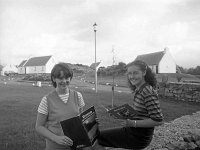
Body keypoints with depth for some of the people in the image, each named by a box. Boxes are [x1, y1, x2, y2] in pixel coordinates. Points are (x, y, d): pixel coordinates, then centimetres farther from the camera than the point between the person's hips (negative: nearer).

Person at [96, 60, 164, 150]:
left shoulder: (148, 92, -23)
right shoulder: (138, 90, 5)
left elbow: (158, 120, -24)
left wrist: (133, 123, -26)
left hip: (139, 136, -9)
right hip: (135, 131, 9)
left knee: (98, 138, -4)